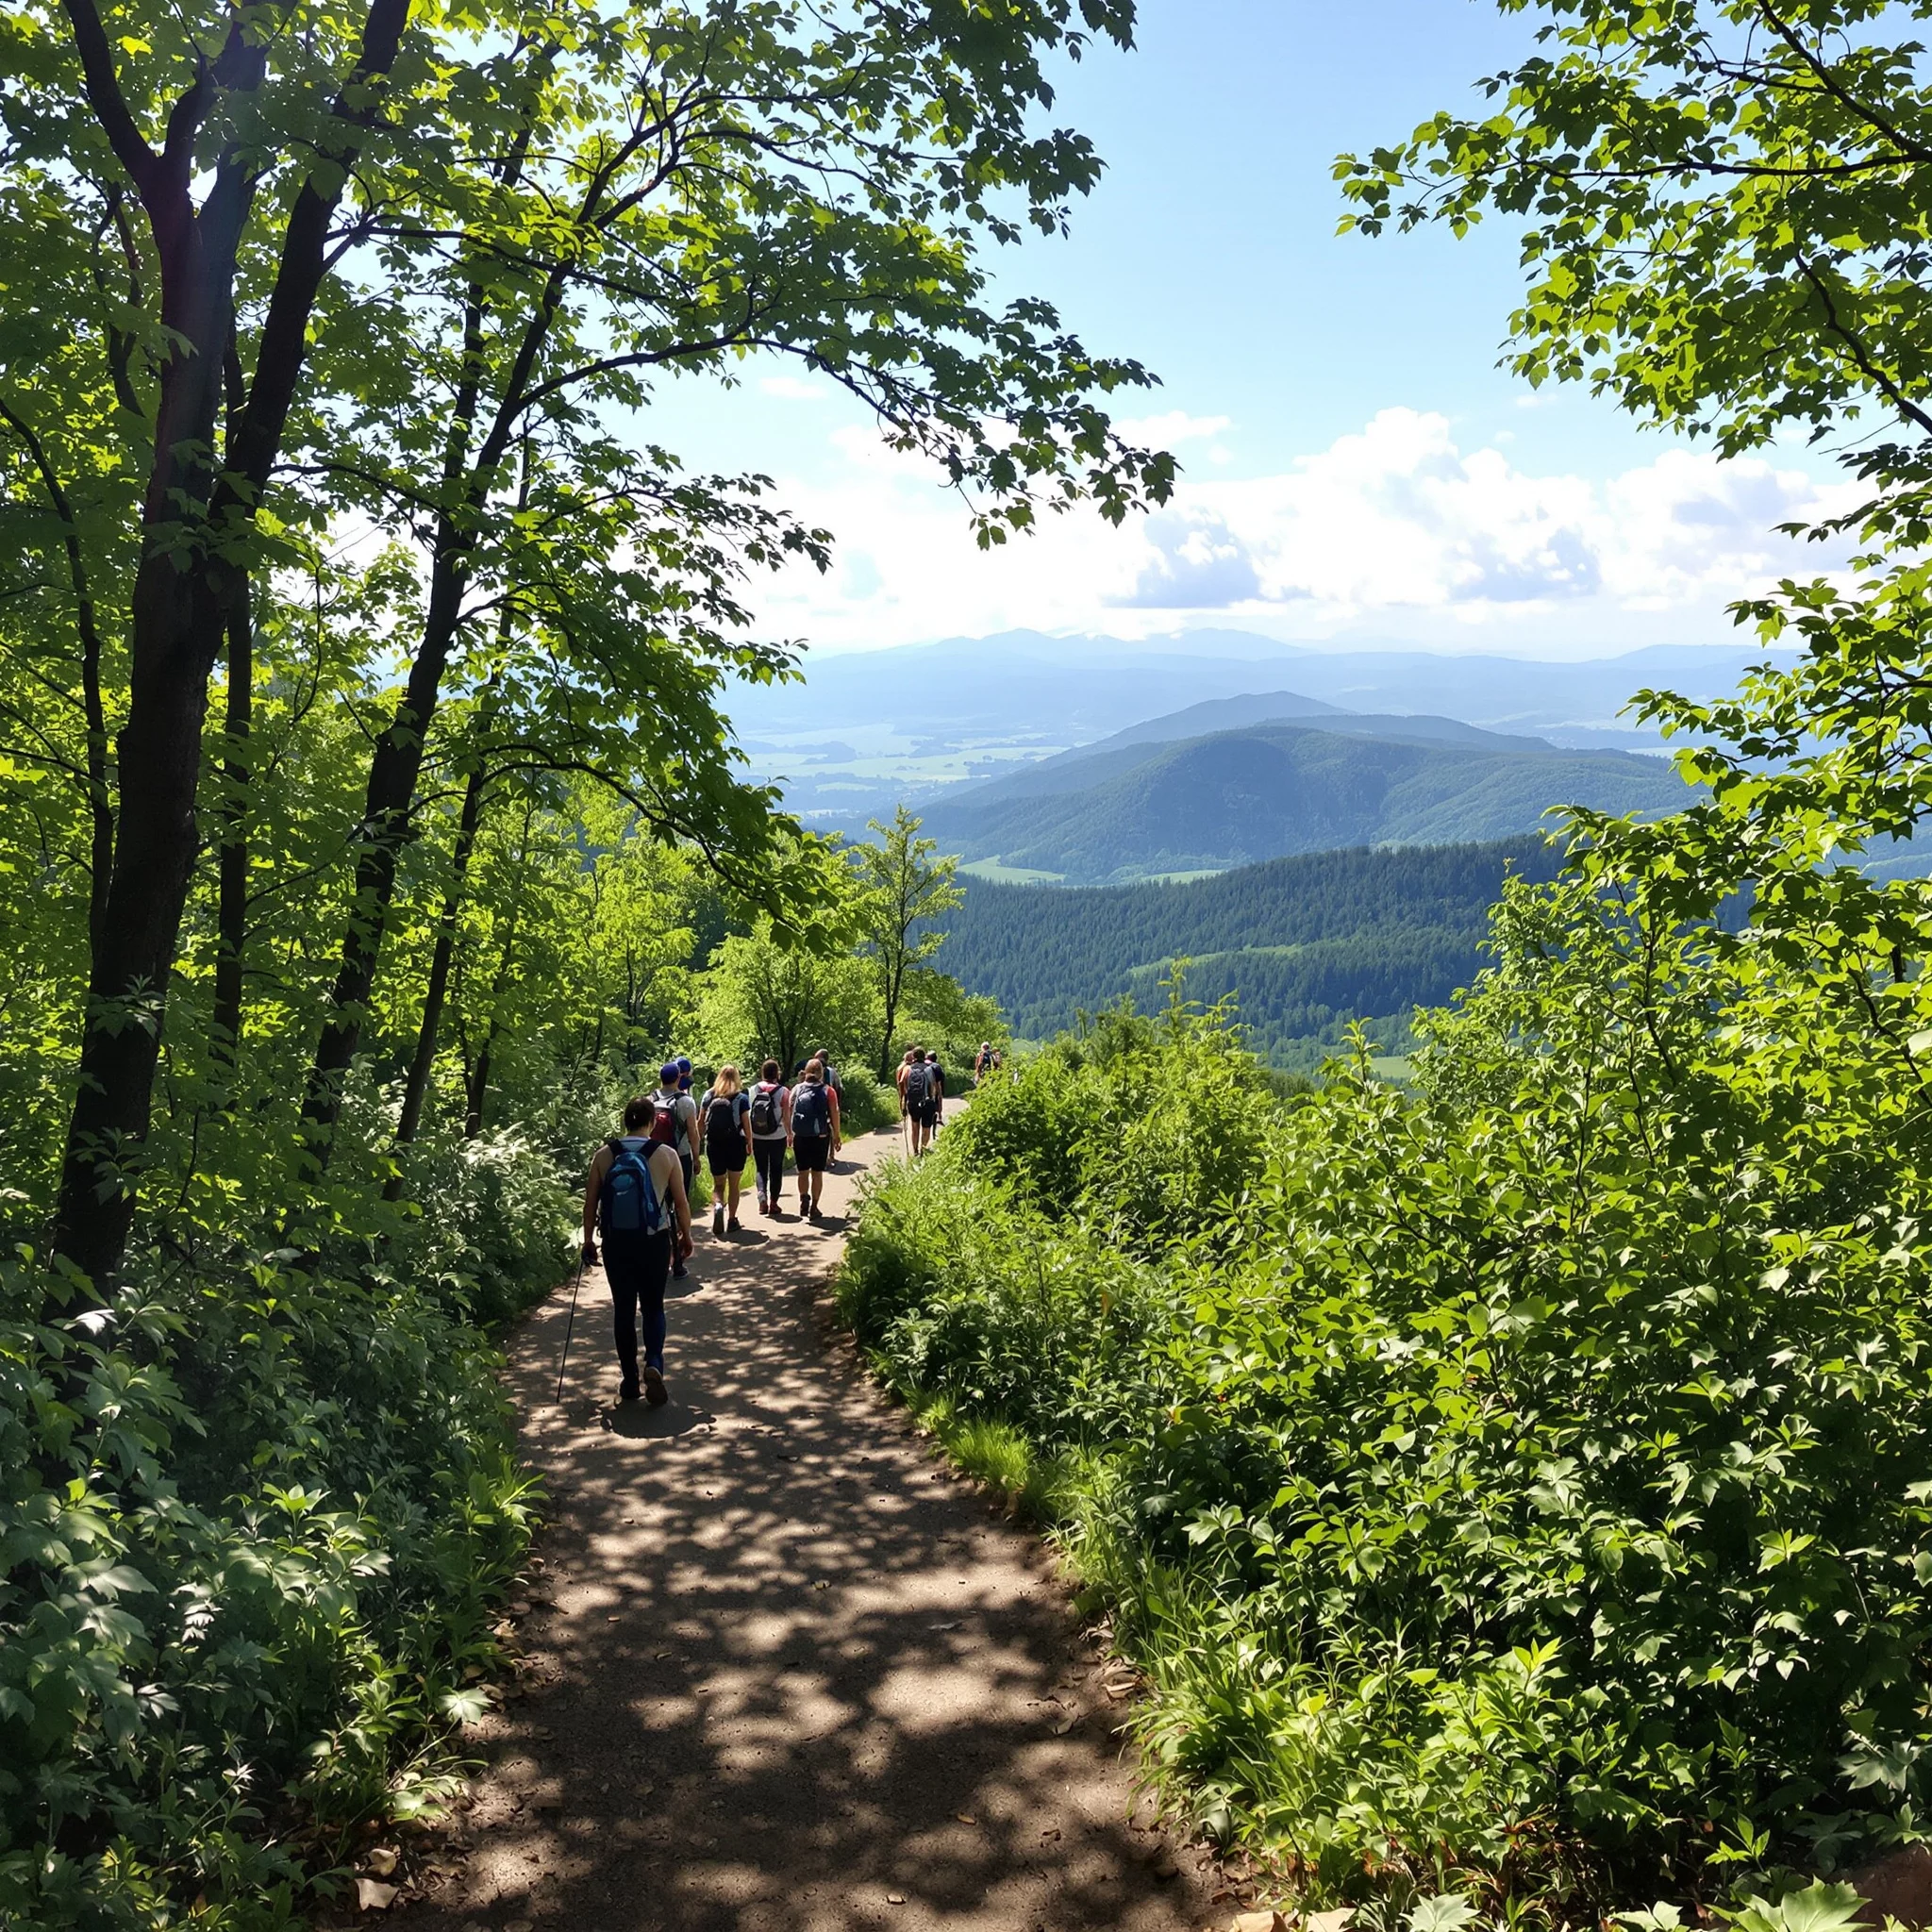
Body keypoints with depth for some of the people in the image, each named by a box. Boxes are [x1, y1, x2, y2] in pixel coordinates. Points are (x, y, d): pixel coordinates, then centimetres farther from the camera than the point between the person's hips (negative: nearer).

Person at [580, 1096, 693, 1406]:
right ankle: (653, 1363, -11)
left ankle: (630, 1380, 15)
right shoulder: (666, 1155, -6)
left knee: (623, 1309, 11)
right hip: (654, 1241, -1)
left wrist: (588, 1240, 12)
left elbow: (591, 1202, 1)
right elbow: (681, 1202, -2)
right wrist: (685, 1236, 12)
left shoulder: (603, 1155, -2)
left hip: (616, 1242, 1)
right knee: (653, 1307, 12)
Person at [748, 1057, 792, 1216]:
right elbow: (786, 1116, -9)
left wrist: (748, 1137, 10)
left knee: (761, 1169, 12)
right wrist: (790, 1134, 4)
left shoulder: (753, 1090, -3)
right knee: (776, 1169, 11)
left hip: (757, 1137, 2)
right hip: (777, 1137, -2)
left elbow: (747, 1115, 1)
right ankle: (774, 1202, 12)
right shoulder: (783, 1091, -10)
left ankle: (762, 1195, -10)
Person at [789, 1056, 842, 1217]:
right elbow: (834, 1115, -6)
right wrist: (836, 1136, 3)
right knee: (817, 1173, 9)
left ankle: (804, 1198, -10)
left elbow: (790, 1112, -1)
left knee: (803, 1172, 13)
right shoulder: (827, 1091, -4)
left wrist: (790, 1135, 7)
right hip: (820, 1137, -1)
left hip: (800, 1137, 1)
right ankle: (814, 1208, 11)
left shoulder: (797, 1089, 0)